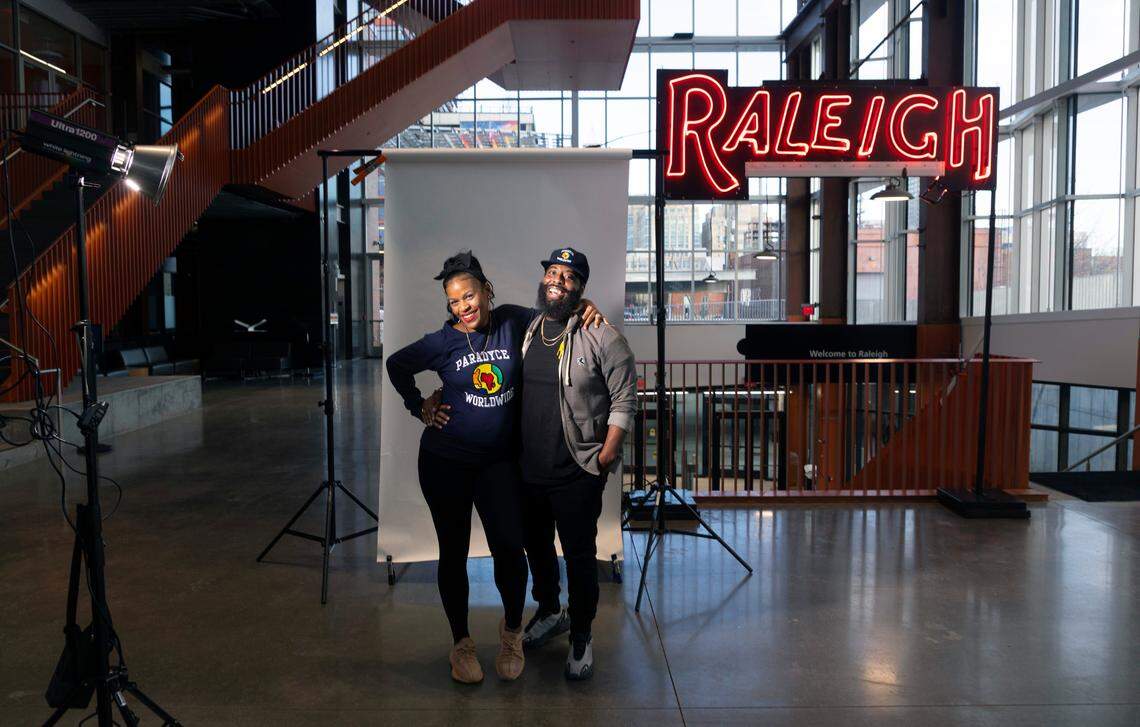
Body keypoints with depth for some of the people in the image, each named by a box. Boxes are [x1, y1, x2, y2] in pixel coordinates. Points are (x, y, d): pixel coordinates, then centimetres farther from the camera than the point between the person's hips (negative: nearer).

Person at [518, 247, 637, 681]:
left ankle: (581, 637, 25)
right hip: (527, 469, 6)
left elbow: (624, 399, -10)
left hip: (577, 473, -5)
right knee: (536, 546, 21)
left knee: (579, 555, 5)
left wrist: (607, 454, -15)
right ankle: (549, 612, 45)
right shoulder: (523, 331, 6)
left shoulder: (600, 336, -11)